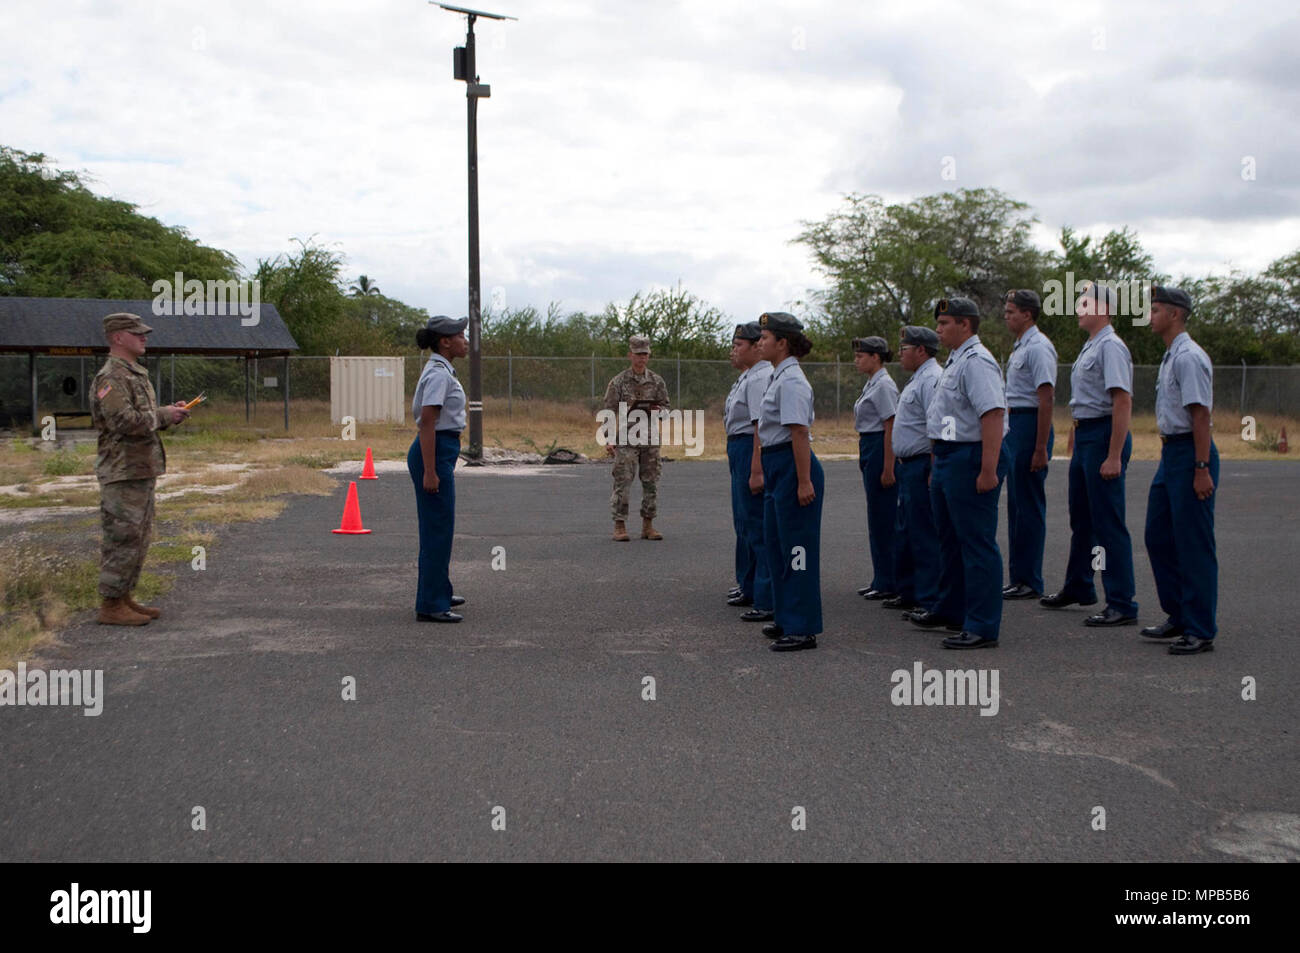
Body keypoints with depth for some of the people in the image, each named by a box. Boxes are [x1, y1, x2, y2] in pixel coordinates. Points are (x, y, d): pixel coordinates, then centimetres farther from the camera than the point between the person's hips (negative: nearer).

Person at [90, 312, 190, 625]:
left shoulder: (135, 374, 18)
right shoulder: (111, 377, -15)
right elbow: (123, 421, -26)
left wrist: (169, 412, 5)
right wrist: (163, 415, -17)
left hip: (142, 469, 10)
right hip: (123, 472, -10)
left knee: (139, 537, 14)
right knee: (123, 539, -6)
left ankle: (124, 598, 23)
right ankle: (111, 606, 1)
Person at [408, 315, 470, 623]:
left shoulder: (441, 371, 15)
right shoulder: (438, 374, -15)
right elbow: (427, 423, -21)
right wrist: (430, 471, -23)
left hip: (441, 451, 10)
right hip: (434, 453, -10)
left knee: (439, 526, 18)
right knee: (437, 529, -6)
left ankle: (439, 592, 30)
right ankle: (430, 604, -1)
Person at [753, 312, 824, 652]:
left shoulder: (791, 380, -15)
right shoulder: (778, 377, 15)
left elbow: (799, 432, -21)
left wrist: (804, 481, -24)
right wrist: (761, 473, 24)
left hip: (792, 467, -11)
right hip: (777, 470, 11)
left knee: (797, 547, -5)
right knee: (776, 544, 16)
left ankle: (802, 628, 0)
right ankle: (785, 619, 27)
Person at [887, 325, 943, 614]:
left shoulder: (932, 379, -16)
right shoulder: (917, 379, 18)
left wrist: (933, 471, -27)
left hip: (922, 467, -11)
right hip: (909, 466, 11)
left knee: (924, 535, -6)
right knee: (905, 532, 17)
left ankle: (929, 599, 0)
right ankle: (909, 593, 27)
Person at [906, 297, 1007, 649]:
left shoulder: (977, 362, -16)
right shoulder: (955, 360, 17)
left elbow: (993, 414, -25)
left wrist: (988, 470, -29)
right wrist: (937, 465, 23)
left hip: (969, 461, -11)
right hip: (947, 461, 11)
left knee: (977, 544, -7)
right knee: (949, 539, 20)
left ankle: (983, 627, -3)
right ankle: (949, 611, 34)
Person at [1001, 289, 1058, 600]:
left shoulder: (1038, 347, -13)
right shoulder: (1019, 347, 17)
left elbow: (1046, 399, -19)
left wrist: (1040, 448, -22)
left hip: (1030, 426, -10)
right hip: (1014, 426, 10)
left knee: (1029, 505, -6)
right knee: (1016, 504, 12)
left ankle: (1029, 582, -1)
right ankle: (1017, 578, 18)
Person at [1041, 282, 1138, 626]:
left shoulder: (1111, 346, -15)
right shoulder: (1089, 347, 15)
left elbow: (1123, 402, -22)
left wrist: (1114, 456, -26)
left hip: (1104, 436, -10)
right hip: (1083, 435, 10)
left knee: (1108, 522, -7)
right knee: (1081, 519, 20)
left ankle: (1122, 604, -2)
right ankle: (1077, 588, 35)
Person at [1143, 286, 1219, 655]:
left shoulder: (1189, 357, -16)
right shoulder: (1170, 357, 15)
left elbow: (1200, 414, -20)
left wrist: (1202, 469, -23)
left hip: (1190, 453, -10)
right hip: (1170, 452, 10)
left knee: (1193, 543, -4)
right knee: (1158, 536, 14)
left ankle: (1200, 631, 3)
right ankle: (1178, 617, 25)